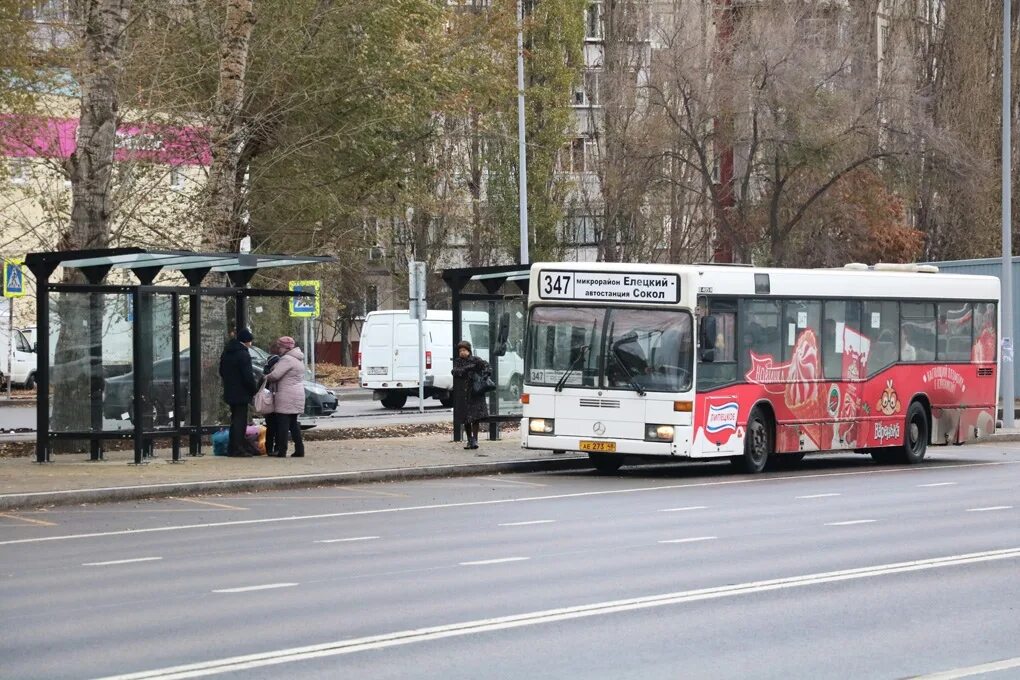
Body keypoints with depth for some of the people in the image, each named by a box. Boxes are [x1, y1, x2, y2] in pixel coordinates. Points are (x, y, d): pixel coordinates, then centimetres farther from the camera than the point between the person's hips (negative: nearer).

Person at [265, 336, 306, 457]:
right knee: (293, 423, 13)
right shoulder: (298, 359, 17)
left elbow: (275, 375, -20)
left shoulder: (287, 360, -15)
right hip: (297, 395, 10)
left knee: (283, 423, -7)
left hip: (287, 396, -10)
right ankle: (299, 450, 13)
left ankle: (281, 450, -7)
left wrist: (266, 378, -1)